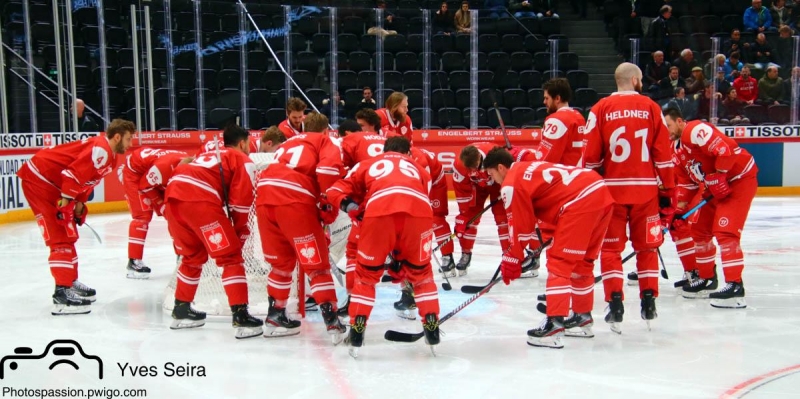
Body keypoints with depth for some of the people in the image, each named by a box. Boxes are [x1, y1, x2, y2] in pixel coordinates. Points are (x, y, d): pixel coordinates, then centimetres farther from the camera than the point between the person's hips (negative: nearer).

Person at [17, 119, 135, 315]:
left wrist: (79, 204, 8)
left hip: (52, 183, 11)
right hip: (40, 179, -11)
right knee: (60, 238, -12)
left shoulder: (108, 155, 12)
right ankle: (62, 293, -13)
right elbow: (74, 173, -28)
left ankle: (70, 282, 29)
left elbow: (88, 179, 17)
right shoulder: (101, 149, -21)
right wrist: (65, 201, -23)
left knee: (68, 236, 17)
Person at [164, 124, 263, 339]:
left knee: (193, 255, 26)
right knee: (231, 256, 1)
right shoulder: (243, 161, 15)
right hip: (200, 201, -7)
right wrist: (240, 230, 17)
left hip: (173, 195, 8)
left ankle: (181, 309, 34)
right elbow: (240, 200, 3)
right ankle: (240, 316, -5)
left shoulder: (209, 154, 35)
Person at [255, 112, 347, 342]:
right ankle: (332, 322, -2)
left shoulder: (288, 143, 36)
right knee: (317, 264, 2)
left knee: (281, 261, 22)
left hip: (265, 197, 6)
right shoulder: (326, 142, 18)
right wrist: (329, 208, 3)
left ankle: (275, 317, 28)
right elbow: (328, 170, -4)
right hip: (295, 201, -6)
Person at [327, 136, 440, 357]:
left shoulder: (369, 164, 35)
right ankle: (432, 328, 21)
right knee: (421, 271, 23)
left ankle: (357, 331, 15)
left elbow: (335, 192, 24)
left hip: (380, 210, -1)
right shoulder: (419, 170, 38)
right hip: (418, 210, 1)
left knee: (367, 272, 18)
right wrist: (400, 253, 35)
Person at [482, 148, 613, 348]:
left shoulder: (511, 184, -1)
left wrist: (512, 259, 12)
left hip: (581, 201, -10)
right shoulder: (529, 168, 26)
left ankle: (555, 324, -9)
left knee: (559, 262, -4)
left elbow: (520, 225, 2)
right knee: (581, 260, 20)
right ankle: (583, 317, 31)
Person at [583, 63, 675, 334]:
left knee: (611, 248, 7)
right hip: (645, 189, 1)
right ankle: (649, 302, 16)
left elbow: (591, 155, -4)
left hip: (612, 189, -1)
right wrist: (668, 189, 8)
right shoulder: (651, 108, 2)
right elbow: (663, 153, 1)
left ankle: (615, 305, 1)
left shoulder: (601, 109, -1)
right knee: (647, 247, 14)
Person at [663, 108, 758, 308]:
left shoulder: (694, 131, -19)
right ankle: (707, 278, 27)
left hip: (740, 179, -11)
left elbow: (726, 149, -29)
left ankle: (735, 286, -18)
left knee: (725, 231, -19)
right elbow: (687, 181, 14)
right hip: (716, 187, 11)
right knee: (700, 230, 15)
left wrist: (717, 177, -22)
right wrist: (679, 209, 7)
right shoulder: (679, 151, 12)